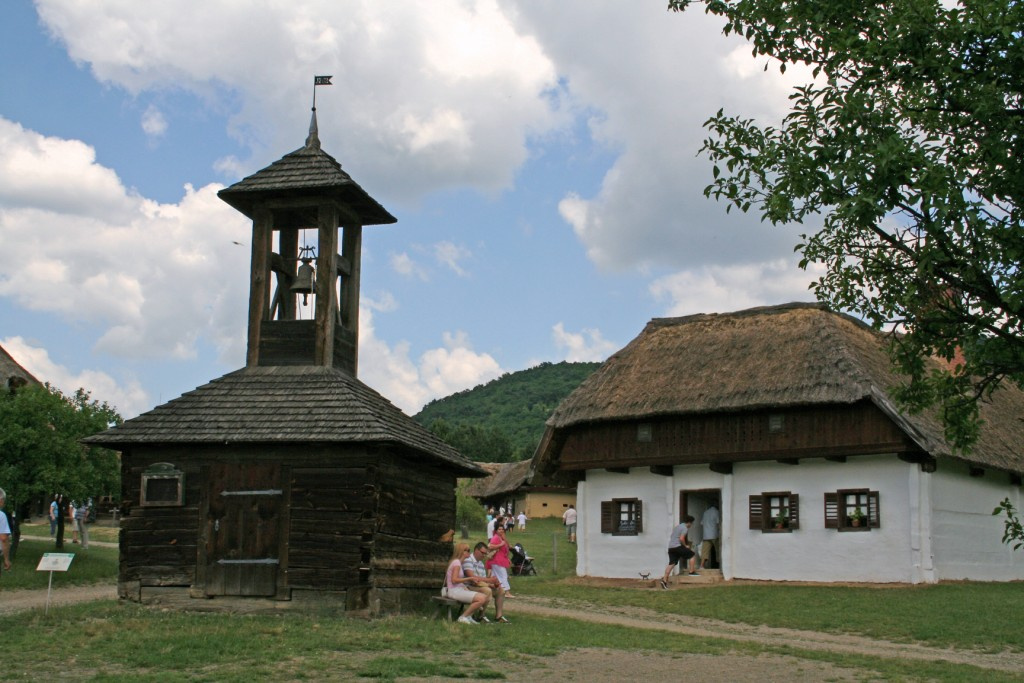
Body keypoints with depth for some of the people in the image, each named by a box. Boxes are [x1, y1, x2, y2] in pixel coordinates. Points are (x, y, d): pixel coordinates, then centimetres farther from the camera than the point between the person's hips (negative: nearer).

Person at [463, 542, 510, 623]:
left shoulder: (481, 563, 17)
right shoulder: (468, 560, -13)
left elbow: (483, 579, 14)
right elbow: (471, 577, -24)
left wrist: (493, 584, -8)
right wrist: (489, 580, -24)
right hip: (470, 586, -10)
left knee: (500, 590, 7)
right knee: (487, 590, -34)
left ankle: (499, 616, 6)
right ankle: (481, 616, -24)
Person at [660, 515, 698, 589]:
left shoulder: (678, 526, 22)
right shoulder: (685, 528, -5)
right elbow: (681, 538, -18)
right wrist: (685, 546, -2)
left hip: (670, 547, 8)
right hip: (677, 546, -8)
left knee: (671, 564, 4)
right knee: (692, 555, 8)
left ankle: (664, 580, -5)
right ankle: (692, 571, 7)